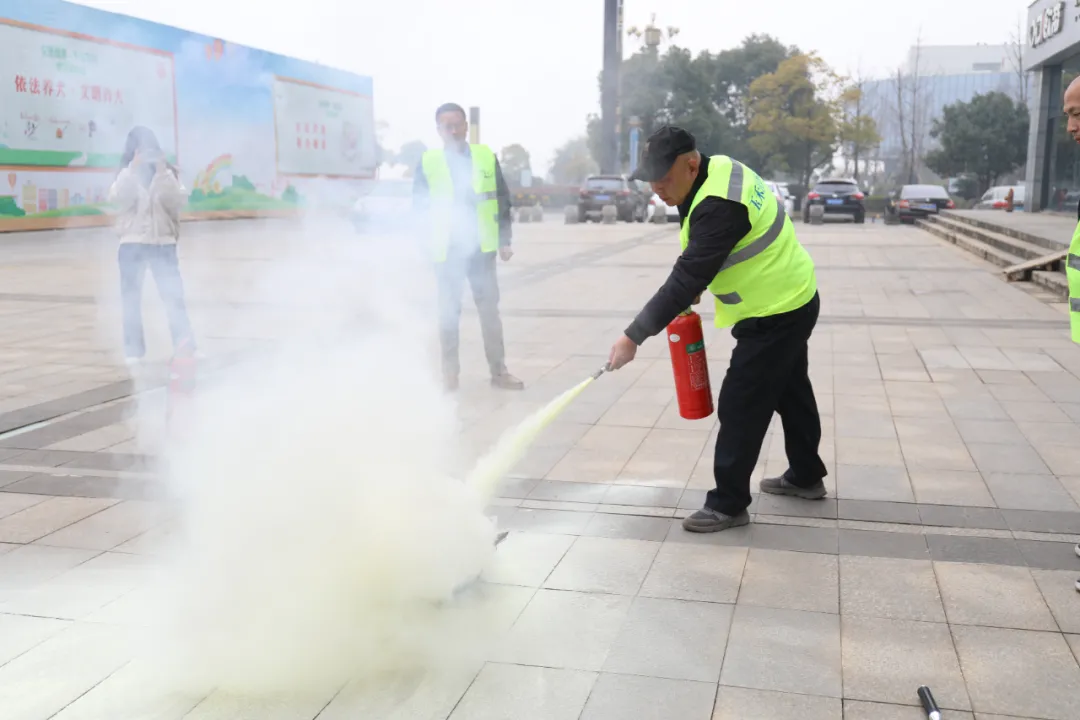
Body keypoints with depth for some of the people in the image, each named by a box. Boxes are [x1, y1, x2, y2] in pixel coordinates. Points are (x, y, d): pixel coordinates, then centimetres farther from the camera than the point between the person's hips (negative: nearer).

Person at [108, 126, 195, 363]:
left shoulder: (168, 173, 4)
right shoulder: (126, 174, 4)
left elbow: (179, 200, -9)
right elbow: (116, 198, -13)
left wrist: (162, 173, -18)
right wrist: (133, 168, -19)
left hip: (163, 243, -1)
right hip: (133, 243, 1)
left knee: (174, 295, -4)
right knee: (131, 298, 5)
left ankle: (186, 346, -1)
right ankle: (134, 350, 13)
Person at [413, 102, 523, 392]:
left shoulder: (486, 156, 3)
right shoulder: (427, 162, -1)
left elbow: (503, 199, 6)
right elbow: (419, 204, 6)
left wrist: (504, 240, 3)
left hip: (482, 247, 1)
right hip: (447, 249, -1)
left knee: (490, 309, 6)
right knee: (449, 312, 8)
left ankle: (498, 371, 15)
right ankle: (450, 372, 18)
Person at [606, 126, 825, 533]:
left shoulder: (719, 206, -30)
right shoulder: (719, 170, 1)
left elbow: (687, 277, -32)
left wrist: (634, 336, -30)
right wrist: (696, 289, 2)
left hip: (775, 314, -11)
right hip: (790, 301, 11)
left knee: (740, 407, -6)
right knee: (790, 392, 23)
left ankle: (728, 505, 5)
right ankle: (806, 477, 40)